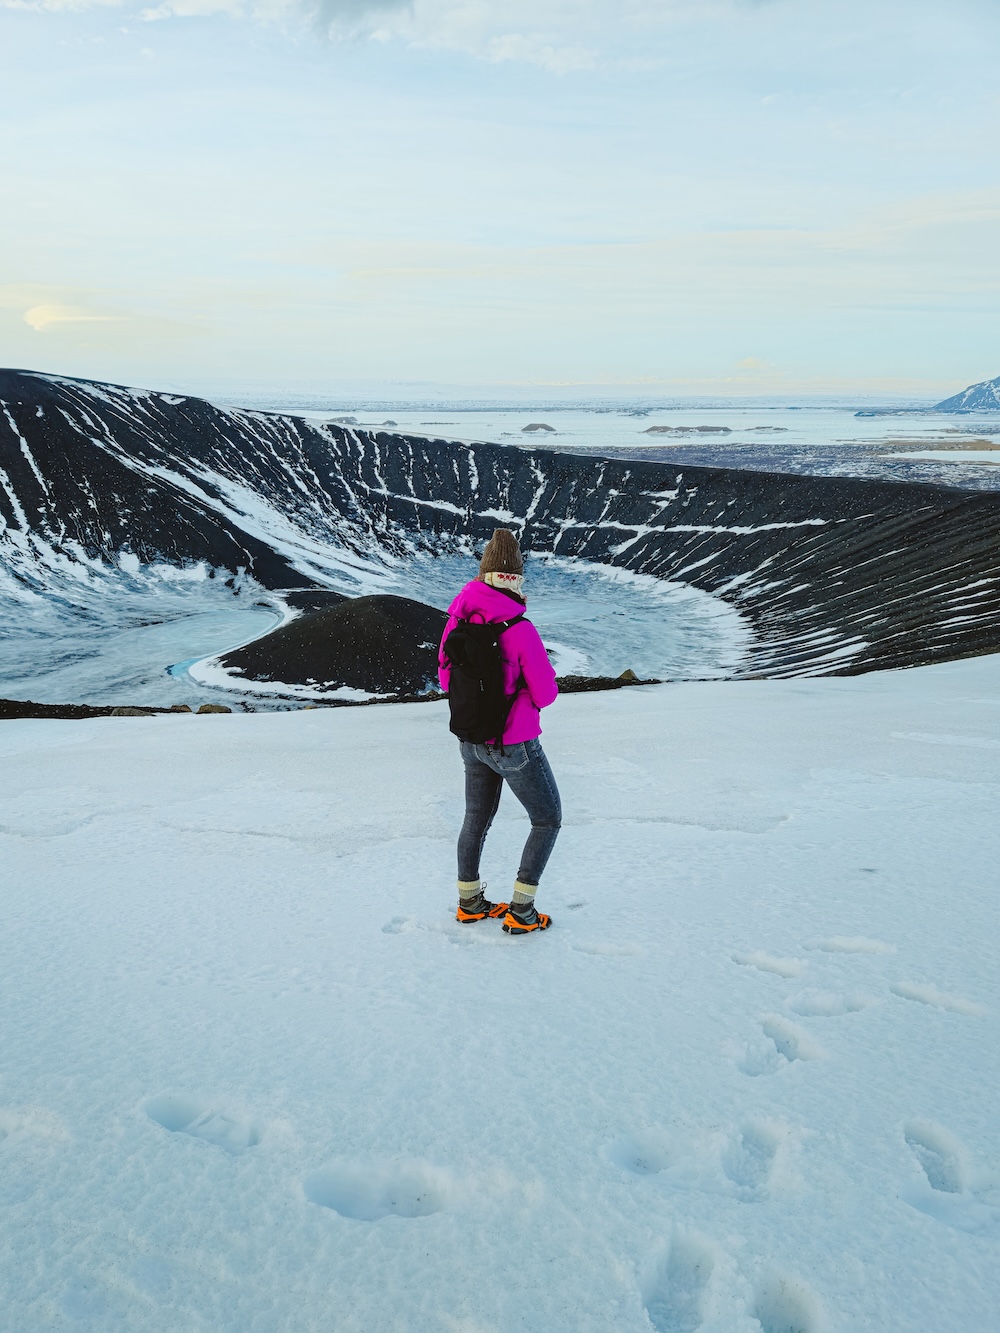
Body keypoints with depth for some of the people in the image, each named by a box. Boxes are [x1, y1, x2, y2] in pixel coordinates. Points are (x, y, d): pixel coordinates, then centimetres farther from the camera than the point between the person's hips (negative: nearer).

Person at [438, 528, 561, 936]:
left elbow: (446, 678, 7)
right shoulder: (519, 628, -26)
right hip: (515, 745, -6)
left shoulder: (458, 619, -6)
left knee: (476, 820, 21)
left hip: (472, 741, 6)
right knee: (547, 819, 12)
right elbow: (546, 694, -17)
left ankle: (469, 902, 36)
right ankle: (520, 912, 12)